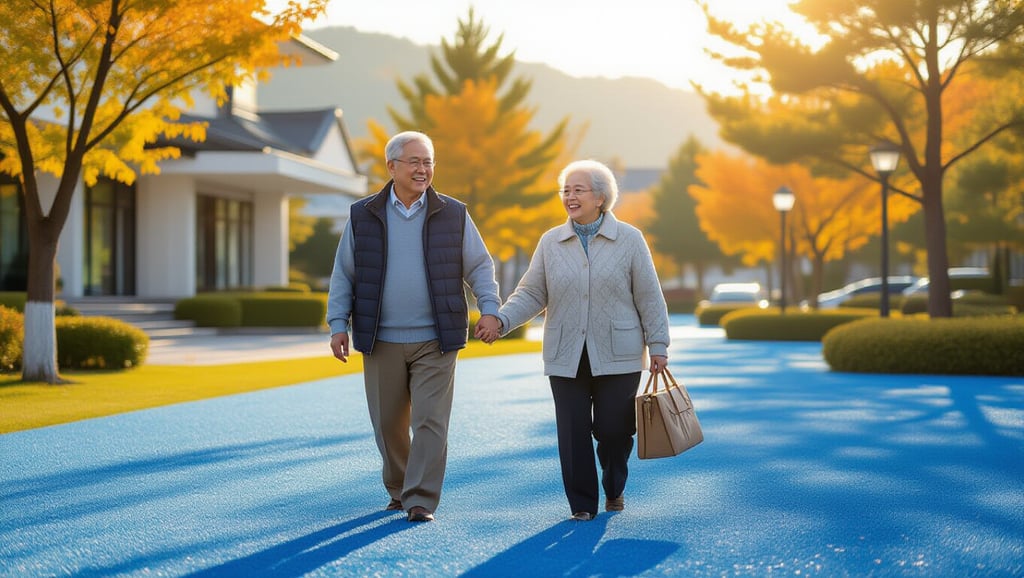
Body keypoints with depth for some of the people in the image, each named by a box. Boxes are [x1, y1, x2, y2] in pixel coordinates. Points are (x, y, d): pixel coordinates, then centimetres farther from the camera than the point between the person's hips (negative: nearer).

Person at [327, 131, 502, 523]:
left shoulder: (453, 215, 5)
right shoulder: (363, 216, 6)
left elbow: (479, 267, 8)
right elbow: (343, 274, 9)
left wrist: (489, 308, -7)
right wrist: (338, 324, 2)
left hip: (435, 342, -1)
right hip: (382, 342, 1)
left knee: (430, 421, -8)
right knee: (388, 424, 8)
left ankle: (421, 500, -3)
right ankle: (398, 490, 26)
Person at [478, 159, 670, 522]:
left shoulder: (629, 240, 1)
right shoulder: (551, 242, 7)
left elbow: (649, 297, 3)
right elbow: (531, 293, 7)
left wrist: (657, 345, 0)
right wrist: (501, 320, -10)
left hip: (616, 356, -2)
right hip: (566, 358, 2)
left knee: (613, 430, -1)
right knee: (573, 433, 0)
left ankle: (614, 489, 27)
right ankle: (582, 503, 14)